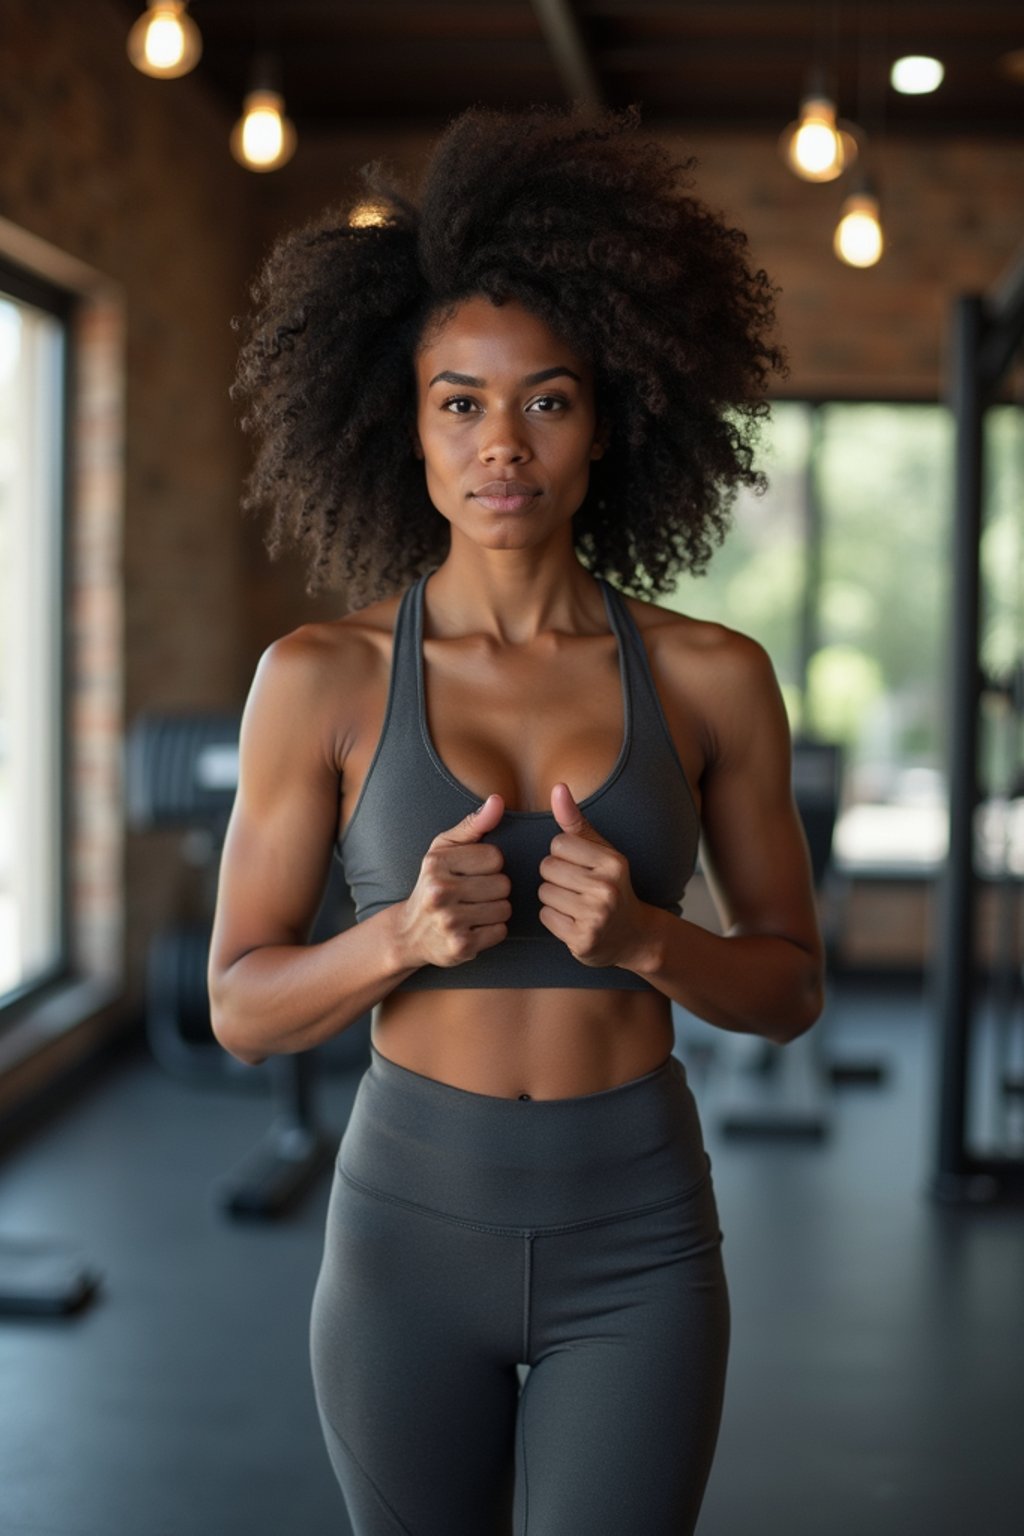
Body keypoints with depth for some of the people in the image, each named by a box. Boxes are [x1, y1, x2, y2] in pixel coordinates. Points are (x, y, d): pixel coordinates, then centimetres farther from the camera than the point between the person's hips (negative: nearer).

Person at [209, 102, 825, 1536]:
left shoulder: (712, 679, -4)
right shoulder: (321, 680, -6)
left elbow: (792, 985, 4)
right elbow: (241, 1005, -2)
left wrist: (646, 939, -17)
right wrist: (403, 937, -21)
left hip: (636, 1246, 0)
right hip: (411, 1221, 0)